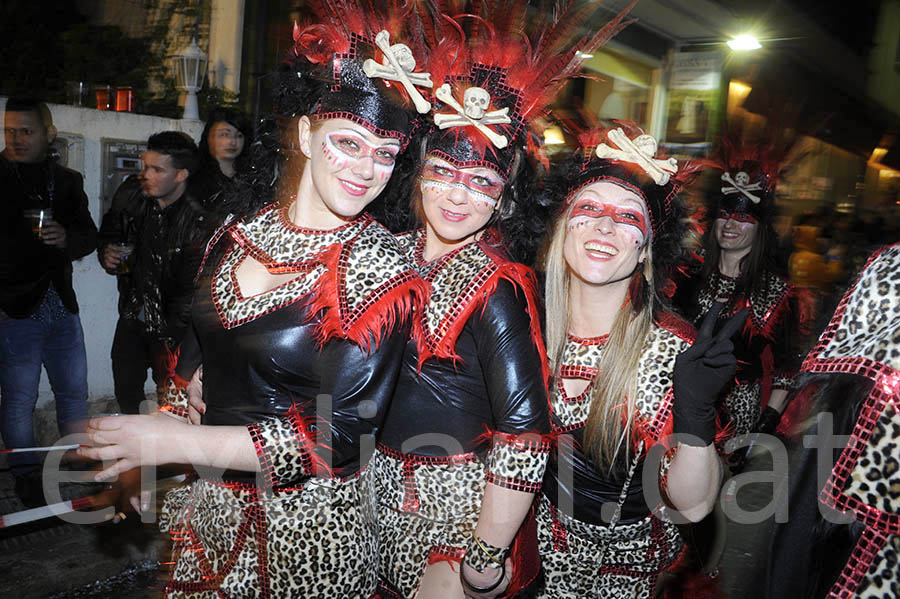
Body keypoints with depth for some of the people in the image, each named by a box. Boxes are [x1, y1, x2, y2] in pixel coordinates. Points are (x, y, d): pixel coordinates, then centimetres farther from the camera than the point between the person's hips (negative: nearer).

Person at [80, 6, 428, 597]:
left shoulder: (384, 271, -20)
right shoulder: (241, 233, -3)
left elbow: (340, 436, -23)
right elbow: (200, 353, 10)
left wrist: (176, 441, -22)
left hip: (307, 523, -5)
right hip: (212, 504, 5)